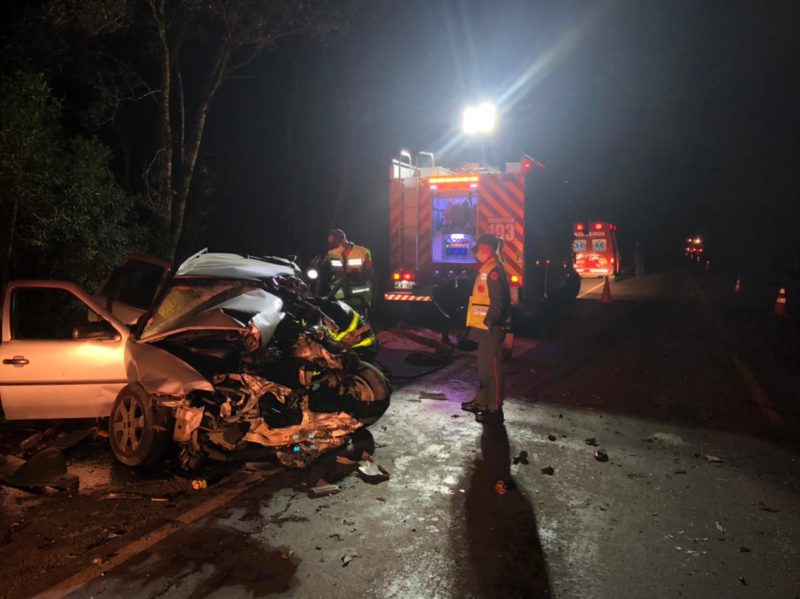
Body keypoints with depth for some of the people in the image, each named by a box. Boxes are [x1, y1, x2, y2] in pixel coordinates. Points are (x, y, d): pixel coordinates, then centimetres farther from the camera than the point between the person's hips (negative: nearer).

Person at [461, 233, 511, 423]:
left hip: (490, 328, -11)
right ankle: (482, 401, 31)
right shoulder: (487, 269, 18)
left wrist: (489, 322, -23)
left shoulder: (494, 270, -15)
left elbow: (497, 302, -22)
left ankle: (495, 409, -1)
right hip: (484, 328, 11)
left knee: (493, 367, -6)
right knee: (484, 366, 19)